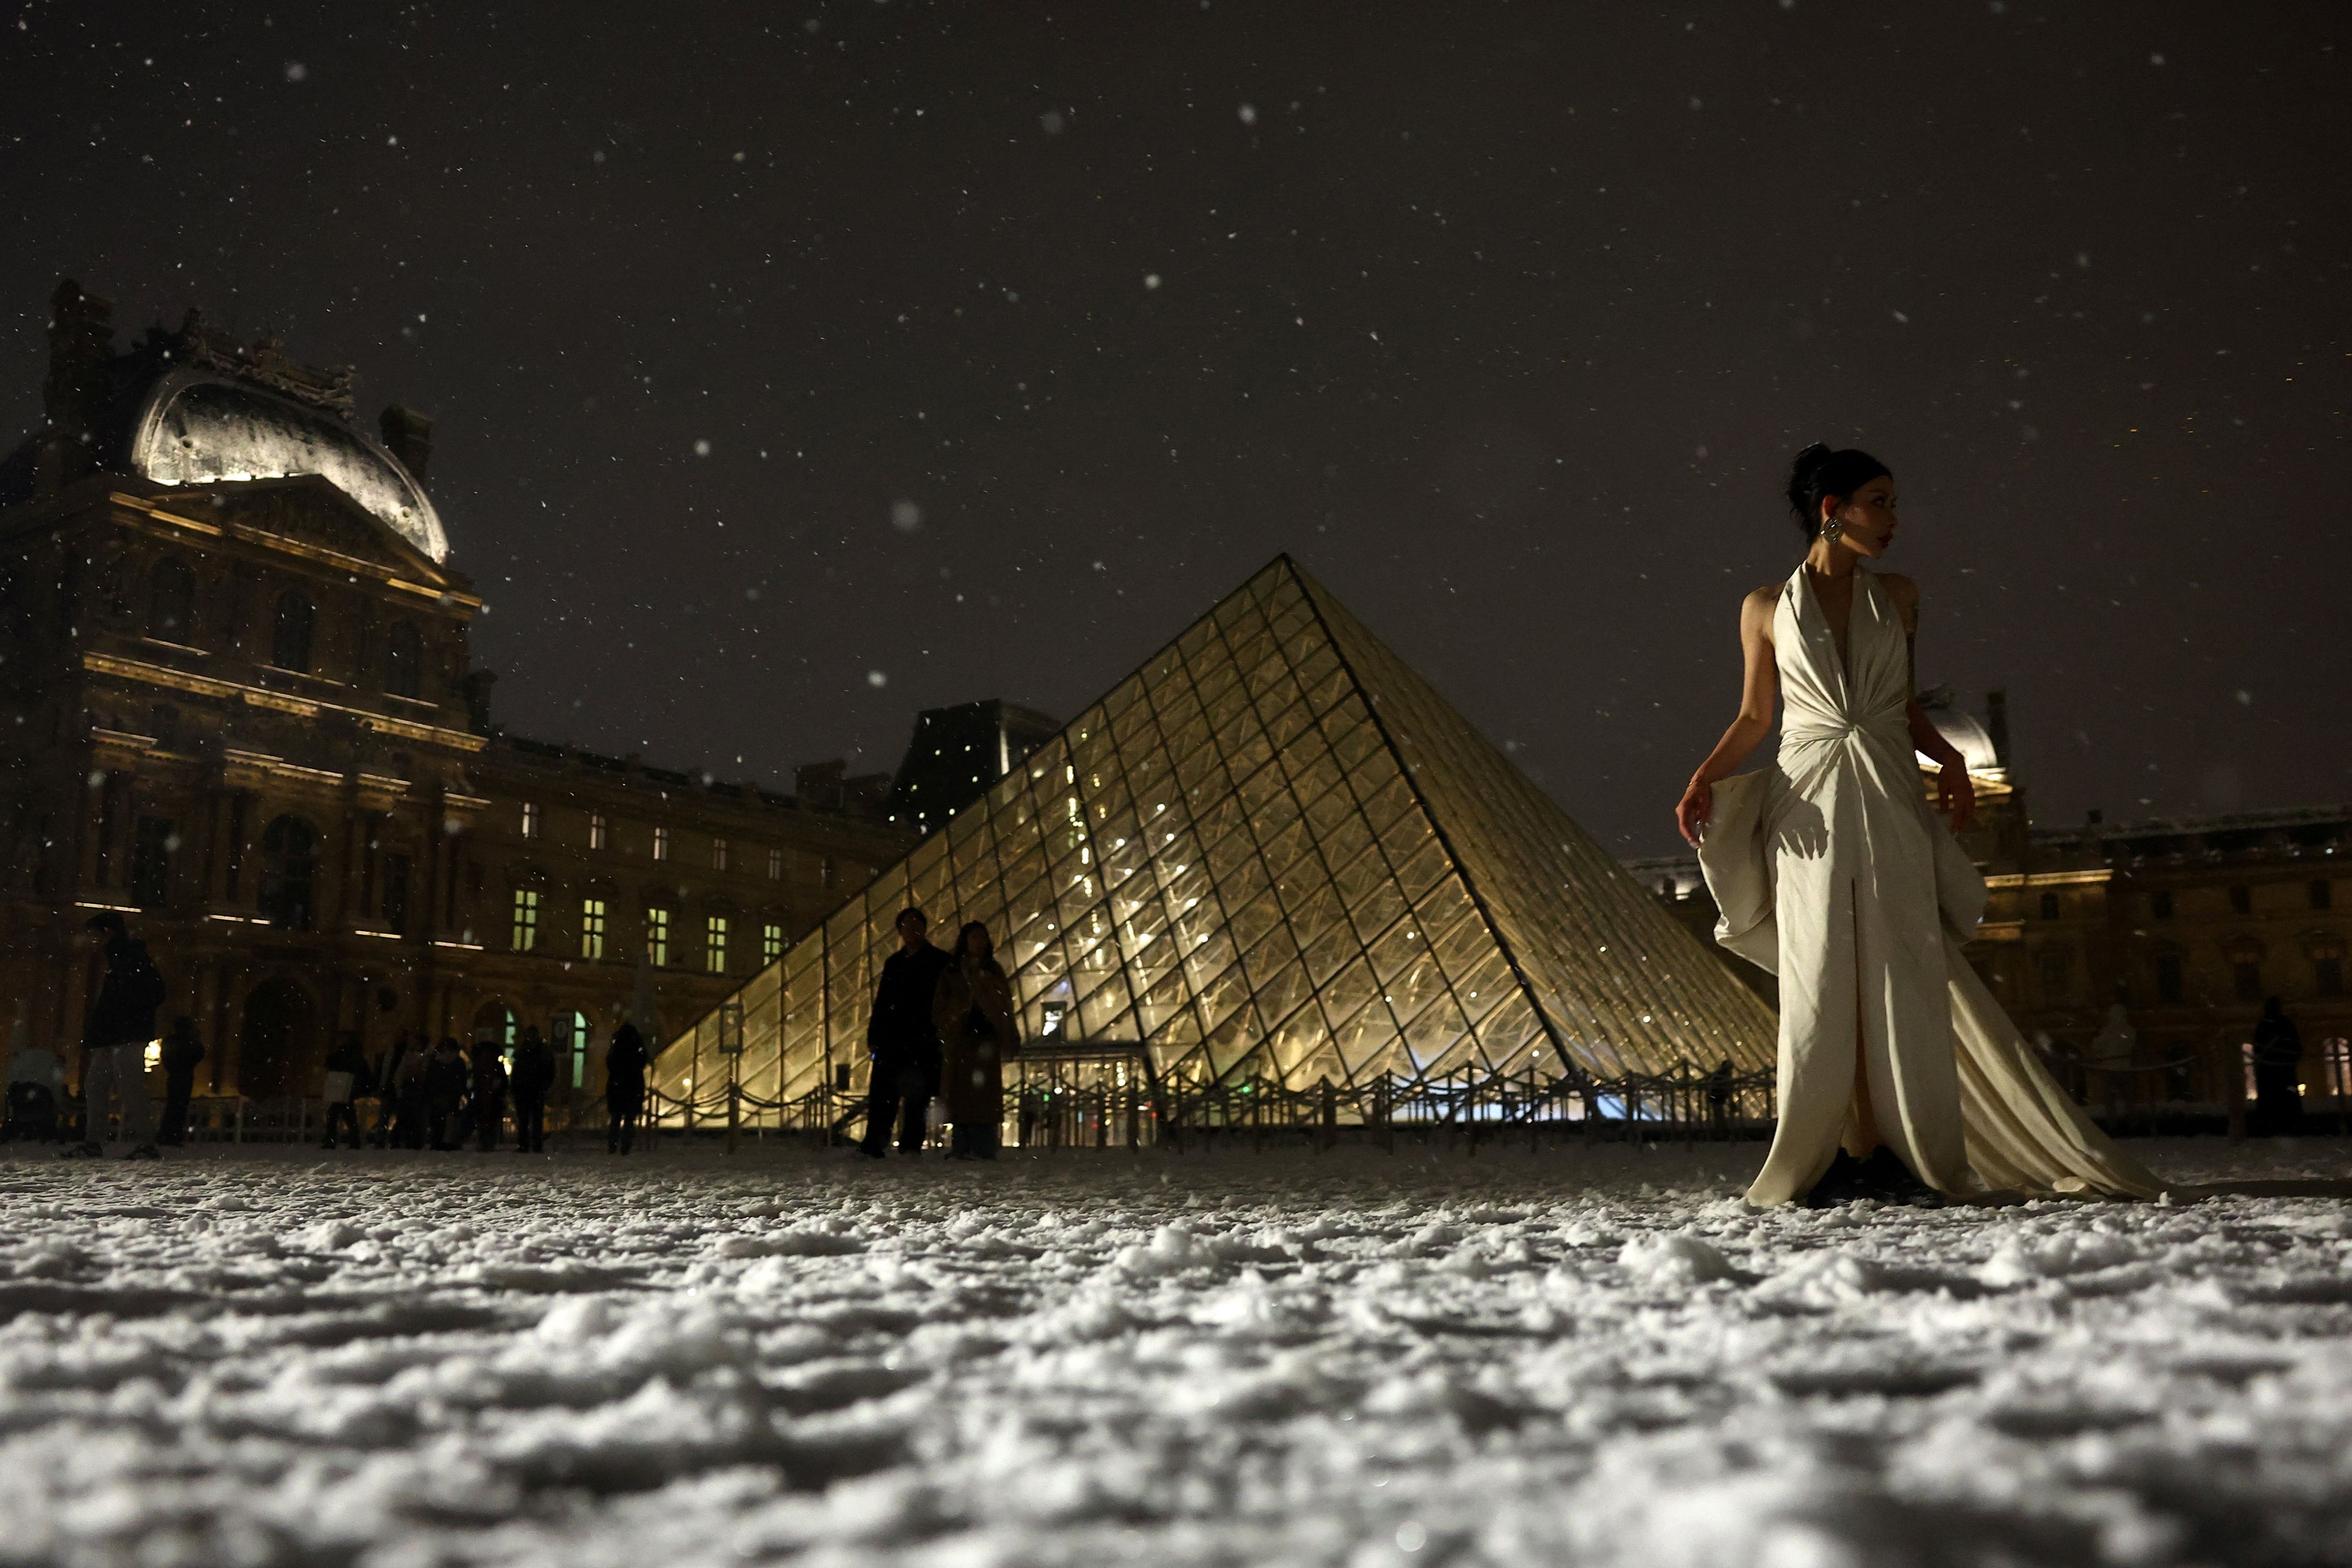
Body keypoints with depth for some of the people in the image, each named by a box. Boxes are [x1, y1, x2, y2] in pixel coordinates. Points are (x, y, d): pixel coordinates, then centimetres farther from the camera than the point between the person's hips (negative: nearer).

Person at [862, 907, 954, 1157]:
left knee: (917, 1096, -4)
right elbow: (881, 1002, 20)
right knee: (882, 1092, -5)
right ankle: (874, 1142, -7)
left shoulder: (941, 962, 6)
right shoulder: (893, 963, 20)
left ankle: (911, 1146, -2)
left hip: (924, 1043, -4)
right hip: (892, 1039, 4)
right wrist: (874, 1036, 11)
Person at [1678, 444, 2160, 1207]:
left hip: (1890, 803, 2)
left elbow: (1905, 705, 20)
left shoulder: (1896, 597, 14)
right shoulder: (1766, 607, 8)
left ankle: (1899, 1152, 0)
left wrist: (1949, 759, 3)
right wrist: (1704, 779, -5)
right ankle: (1834, 1154, 0)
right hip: (1810, 804, -2)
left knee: (1903, 976, -5)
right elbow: (1753, 717, 10)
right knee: (1820, 980, -5)